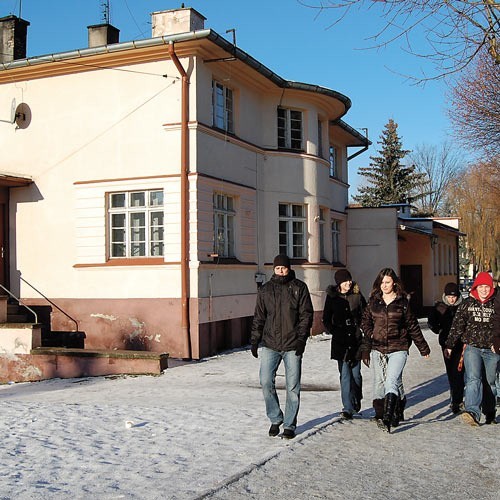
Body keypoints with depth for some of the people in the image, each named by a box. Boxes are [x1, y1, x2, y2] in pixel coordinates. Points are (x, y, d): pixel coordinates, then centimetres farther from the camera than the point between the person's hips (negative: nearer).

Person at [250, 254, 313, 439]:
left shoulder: (299, 288, 3)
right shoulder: (265, 290, 10)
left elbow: (306, 315, -1)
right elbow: (259, 318, 14)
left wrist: (301, 338, -11)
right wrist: (254, 341, 8)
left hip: (292, 346, -2)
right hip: (269, 344, 2)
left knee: (293, 387, 2)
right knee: (266, 382, -5)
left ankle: (289, 425, 15)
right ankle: (275, 419, 15)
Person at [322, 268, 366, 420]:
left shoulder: (357, 296, 2)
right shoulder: (332, 297, 3)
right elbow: (326, 319, 8)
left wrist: (362, 328, -4)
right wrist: (334, 332, -3)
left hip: (356, 339, 0)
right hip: (340, 341, 0)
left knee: (356, 373, 6)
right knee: (345, 374, -4)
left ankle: (357, 399, 32)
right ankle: (348, 408, -1)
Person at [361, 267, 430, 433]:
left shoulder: (402, 302, 4)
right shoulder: (373, 301, 9)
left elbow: (412, 325, 12)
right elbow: (365, 322, 15)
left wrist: (423, 347, 17)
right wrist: (365, 349, 5)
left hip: (398, 348, -3)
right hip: (377, 349, 3)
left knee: (391, 381, -17)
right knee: (379, 382, 7)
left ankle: (389, 417, -22)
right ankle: (379, 414, 18)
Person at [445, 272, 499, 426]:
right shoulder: (467, 304, 6)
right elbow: (457, 326, 7)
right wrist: (449, 345, 6)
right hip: (472, 347, -1)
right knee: (474, 378, -18)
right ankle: (473, 412, -31)